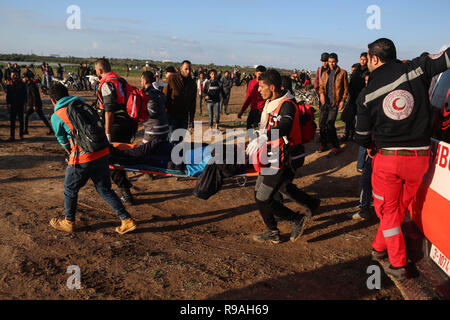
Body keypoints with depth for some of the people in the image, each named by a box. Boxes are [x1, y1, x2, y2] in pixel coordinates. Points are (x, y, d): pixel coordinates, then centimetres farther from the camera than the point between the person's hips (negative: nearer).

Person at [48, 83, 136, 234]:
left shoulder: (56, 116, 0)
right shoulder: (82, 103, 14)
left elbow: (62, 140, 12)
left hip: (83, 159, -5)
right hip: (103, 152, 5)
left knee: (70, 189, 18)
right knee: (105, 189, 16)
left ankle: (69, 222, 36)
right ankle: (127, 220, 15)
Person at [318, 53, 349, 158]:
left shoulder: (342, 73, 2)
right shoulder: (325, 73, 15)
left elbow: (346, 88, 2)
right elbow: (321, 86, 14)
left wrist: (342, 101, -7)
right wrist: (321, 93, -8)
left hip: (335, 103, -5)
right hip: (325, 102, 5)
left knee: (329, 124, -12)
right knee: (321, 123, 6)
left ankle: (336, 147, 0)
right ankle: (323, 144, 23)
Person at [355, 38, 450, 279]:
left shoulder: (366, 95, -5)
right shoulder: (416, 69, -6)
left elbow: (362, 137, 2)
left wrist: (370, 146, 22)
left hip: (387, 157, -2)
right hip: (419, 156, 2)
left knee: (388, 209, 14)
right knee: (401, 206, 20)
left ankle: (397, 264, 19)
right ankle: (379, 247, 36)